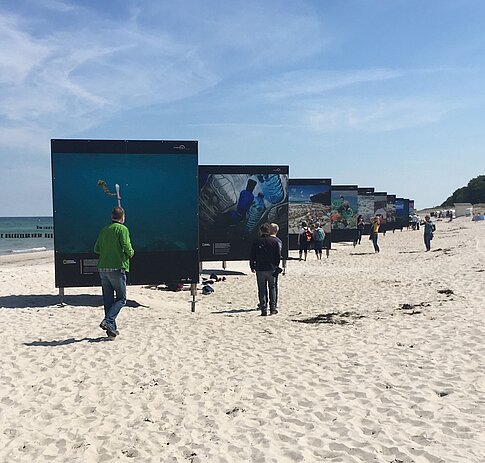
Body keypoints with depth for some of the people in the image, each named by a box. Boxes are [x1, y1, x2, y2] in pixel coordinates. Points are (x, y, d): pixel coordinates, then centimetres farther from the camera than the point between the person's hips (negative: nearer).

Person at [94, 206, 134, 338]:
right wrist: (131, 253, 5)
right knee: (121, 299, 3)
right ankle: (108, 321, -15)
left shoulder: (104, 230, 13)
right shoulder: (122, 229, -5)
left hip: (102, 269, 6)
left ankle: (111, 329, 12)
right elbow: (127, 247, -15)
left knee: (108, 299, 10)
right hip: (117, 268, -6)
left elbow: (96, 249, 13)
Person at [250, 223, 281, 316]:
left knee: (262, 289, 5)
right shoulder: (274, 241, 1)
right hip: (271, 269, 1)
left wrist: (252, 267, 10)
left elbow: (252, 256, 0)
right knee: (272, 287, 12)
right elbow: (278, 256, 3)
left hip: (260, 269, -1)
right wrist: (276, 266, 14)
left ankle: (264, 309, 2)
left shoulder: (256, 241, -2)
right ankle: (273, 308, 9)